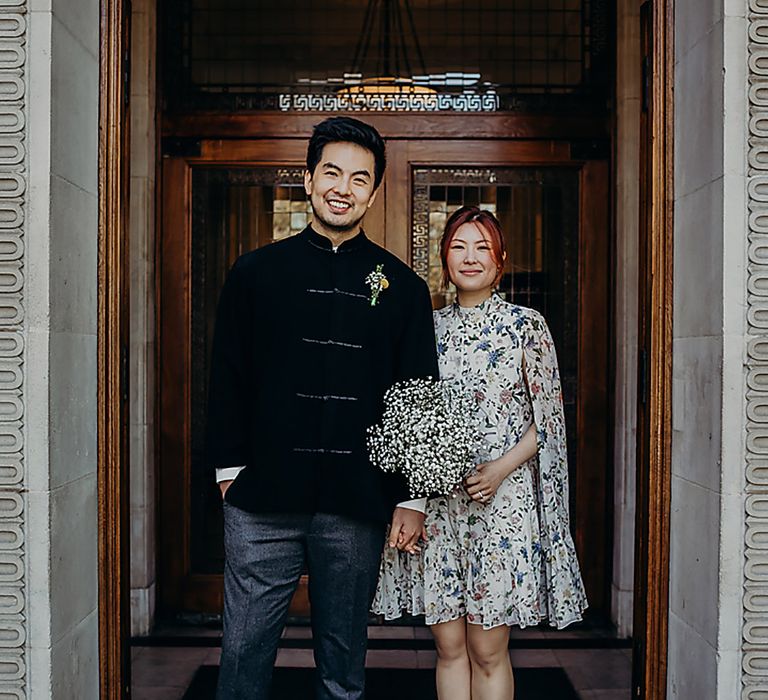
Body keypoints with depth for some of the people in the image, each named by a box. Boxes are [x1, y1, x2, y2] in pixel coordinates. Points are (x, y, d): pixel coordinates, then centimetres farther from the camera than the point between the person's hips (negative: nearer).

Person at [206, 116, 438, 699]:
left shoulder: (402, 287, 6)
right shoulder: (257, 272, 6)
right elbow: (228, 380, 8)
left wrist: (411, 499, 2)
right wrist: (230, 469, 2)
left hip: (357, 504, 1)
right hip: (263, 500, 0)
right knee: (246, 651, 6)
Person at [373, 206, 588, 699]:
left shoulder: (527, 325, 0)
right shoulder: (431, 327, 9)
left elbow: (548, 420, 0)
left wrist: (501, 468, -14)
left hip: (503, 500, -3)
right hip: (437, 502, 3)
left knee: (488, 650, 2)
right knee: (449, 645, 9)